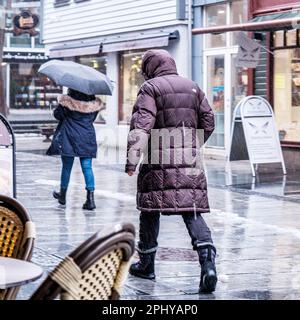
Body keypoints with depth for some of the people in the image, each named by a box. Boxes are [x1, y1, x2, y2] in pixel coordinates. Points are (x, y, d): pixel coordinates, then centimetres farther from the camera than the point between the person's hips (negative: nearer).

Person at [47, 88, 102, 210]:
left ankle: (63, 195, 27)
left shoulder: (66, 101, -12)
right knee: (87, 167, 0)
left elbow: (57, 114, 0)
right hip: (87, 137, 2)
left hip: (69, 137, -2)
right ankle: (90, 198, -10)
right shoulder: (94, 103, -2)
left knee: (66, 166, 12)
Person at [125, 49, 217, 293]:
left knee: (151, 209, 10)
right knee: (192, 209, 2)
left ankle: (146, 263, 21)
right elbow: (208, 122, 17)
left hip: (159, 158, -4)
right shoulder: (193, 87, 14)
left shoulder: (150, 88, -2)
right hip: (189, 159, 4)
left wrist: (132, 160, -17)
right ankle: (207, 260, -17)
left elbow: (141, 125, -13)